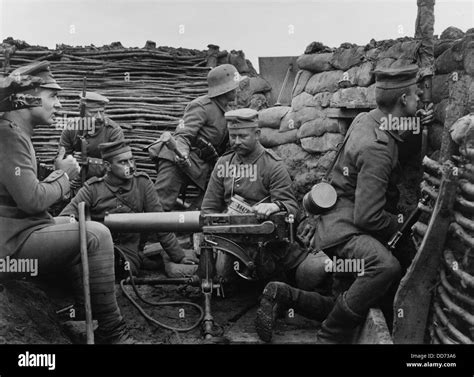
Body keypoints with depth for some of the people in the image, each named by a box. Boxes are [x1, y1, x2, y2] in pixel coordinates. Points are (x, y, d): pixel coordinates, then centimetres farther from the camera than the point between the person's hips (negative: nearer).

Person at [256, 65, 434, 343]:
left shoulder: (366, 119, 4)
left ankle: (282, 295, 20)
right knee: (386, 267, -38)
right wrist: (402, 226, -8)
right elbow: (368, 217, -26)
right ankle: (332, 337, -22)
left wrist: (414, 125, 12)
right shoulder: (376, 150, -24)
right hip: (344, 225, -11)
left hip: (344, 216, 11)